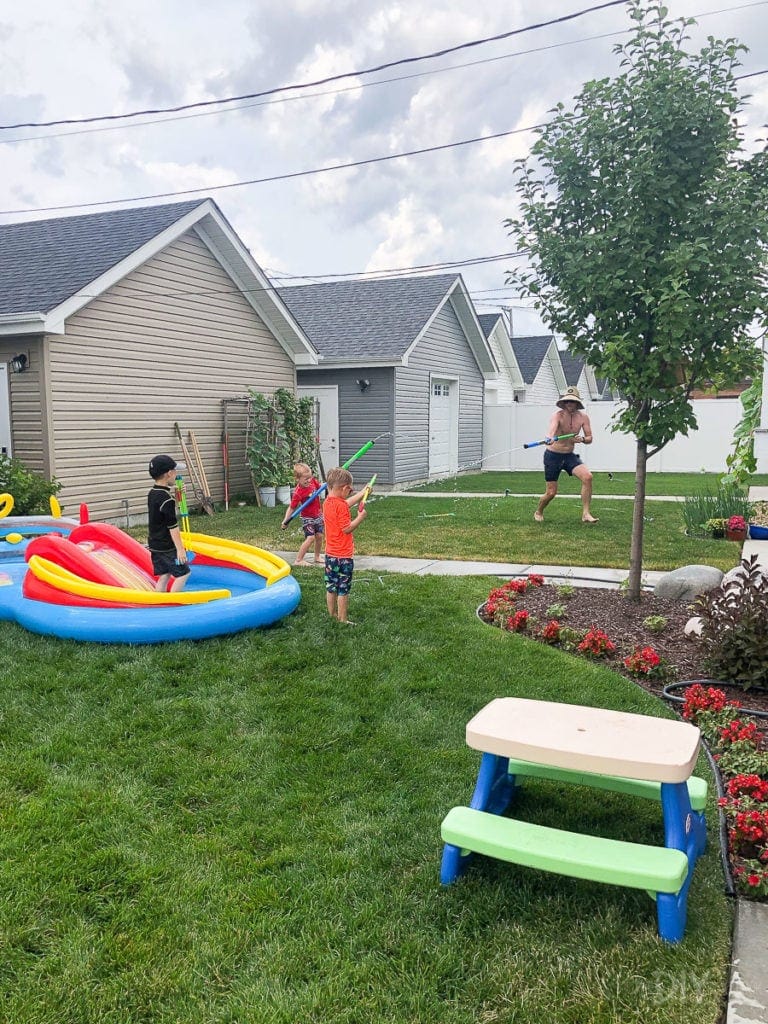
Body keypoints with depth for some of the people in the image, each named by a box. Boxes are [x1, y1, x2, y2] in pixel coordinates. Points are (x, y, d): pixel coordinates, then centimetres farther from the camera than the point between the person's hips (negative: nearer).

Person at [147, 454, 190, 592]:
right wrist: (180, 549, -18)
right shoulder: (167, 499, -20)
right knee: (183, 573, 0)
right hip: (167, 546, -9)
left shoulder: (152, 493, 7)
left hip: (155, 544, 9)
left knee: (164, 575, 13)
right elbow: (172, 527, -21)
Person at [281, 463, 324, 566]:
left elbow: (320, 486, 11)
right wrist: (285, 521, -29)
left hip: (318, 515, 6)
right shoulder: (298, 493, -27)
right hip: (307, 518, -6)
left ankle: (317, 557, 29)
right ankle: (298, 560, -6)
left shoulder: (312, 481, -10)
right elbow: (291, 507, -22)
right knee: (310, 538, -14)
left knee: (319, 536, 11)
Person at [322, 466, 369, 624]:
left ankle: (332, 616, 25)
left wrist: (363, 492, 27)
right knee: (343, 590, 2)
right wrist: (360, 517, -11)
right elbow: (347, 528, -22)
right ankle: (342, 620, 8)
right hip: (344, 556, -8)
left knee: (331, 588, 15)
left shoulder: (327, 502, 5)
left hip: (330, 554, 8)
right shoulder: (341, 506, -21)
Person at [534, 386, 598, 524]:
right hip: (553, 455, -4)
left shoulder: (583, 417, -3)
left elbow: (590, 439, 1)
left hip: (570, 456, 4)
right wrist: (549, 438, -63)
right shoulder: (558, 415, -18)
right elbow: (552, 428, -40)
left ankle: (586, 514, -13)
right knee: (551, 492, -1)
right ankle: (538, 512, 31)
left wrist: (582, 439, -23)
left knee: (587, 477, -21)